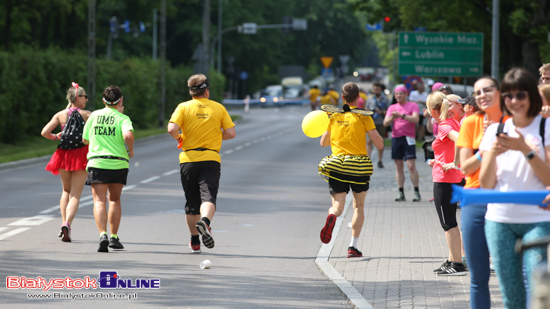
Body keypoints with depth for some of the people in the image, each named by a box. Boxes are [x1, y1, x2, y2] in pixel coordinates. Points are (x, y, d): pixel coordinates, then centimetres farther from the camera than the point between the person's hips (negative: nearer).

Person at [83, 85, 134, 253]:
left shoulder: (94, 115, 6)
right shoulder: (123, 118, -2)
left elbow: (85, 140, 15)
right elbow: (128, 135, -23)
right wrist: (130, 151, -3)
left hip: (97, 163, 0)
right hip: (118, 163, 0)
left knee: (99, 201, -4)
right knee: (115, 200, 17)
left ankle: (103, 234, -24)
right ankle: (114, 237, 17)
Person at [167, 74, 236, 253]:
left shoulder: (184, 107, 1)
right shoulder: (219, 108, 5)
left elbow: (172, 129, -13)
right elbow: (231, 133, 3)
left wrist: (180, 139, 7)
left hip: (188, 159, 1)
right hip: (211, 158, -1)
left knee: (191, 203, 12)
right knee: (208, 197, -12)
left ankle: (194, 242, 20)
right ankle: (205, 221, -45)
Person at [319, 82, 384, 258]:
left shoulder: (333, 115, 6)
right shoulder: (363, 116, -4)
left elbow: (323, 143, 16)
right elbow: (380, 144, -7)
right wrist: (377, 134, 14)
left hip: (337, 165, 1)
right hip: (359, 167, -1)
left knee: (337, 207, 2)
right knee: (359, 206, 15)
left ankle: (332, 216, -36)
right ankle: (353, 247, 8)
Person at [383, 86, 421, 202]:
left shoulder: (413, 105, 4)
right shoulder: (392, 108, 14)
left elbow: (415, 119, -11)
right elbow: (385, 123, 5)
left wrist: (402, 115, -22)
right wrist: (392, 117, -15)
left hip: (408, 138, -4)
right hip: (395, 138, 4)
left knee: (411, 165, -10)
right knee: (398, 166, 4)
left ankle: (417, 192, -6)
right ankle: (401, 193, 6)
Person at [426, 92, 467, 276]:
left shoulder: (444, 127, -17)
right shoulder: (454, 123, 9)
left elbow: (460, 140, -35)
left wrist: (454, 164, -27)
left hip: (444, 181, -9)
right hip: (457, 179, 9)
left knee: (448, 223, -4)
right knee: (450, 222, 16)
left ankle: (457, 265, -3)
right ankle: (452, 261, 20)